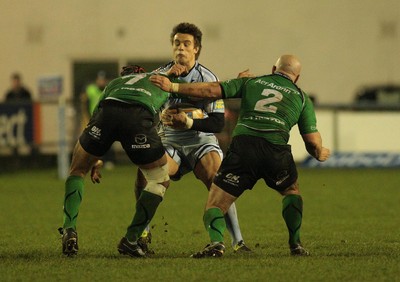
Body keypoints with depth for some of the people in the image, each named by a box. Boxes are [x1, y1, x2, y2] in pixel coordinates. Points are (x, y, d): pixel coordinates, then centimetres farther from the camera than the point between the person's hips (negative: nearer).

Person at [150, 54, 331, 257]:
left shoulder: (251, 82, 23)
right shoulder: (302, 97, 22)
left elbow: (211, 91, 13)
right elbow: (312, 141, 16)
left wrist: (173, 87, 17)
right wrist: (320, 154, 39)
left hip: (243, 144, -1)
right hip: (276, 150, 1)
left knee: (215, 206, 5)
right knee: (291, 191, 33)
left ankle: (216, 242, -25)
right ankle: (295, 245, 21)